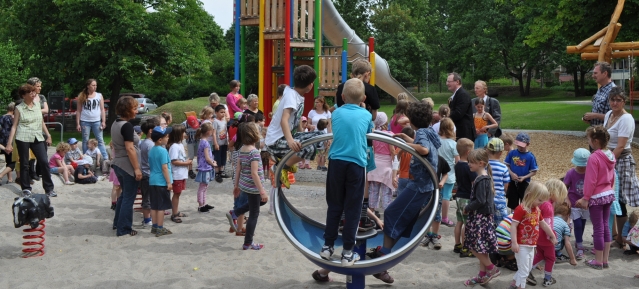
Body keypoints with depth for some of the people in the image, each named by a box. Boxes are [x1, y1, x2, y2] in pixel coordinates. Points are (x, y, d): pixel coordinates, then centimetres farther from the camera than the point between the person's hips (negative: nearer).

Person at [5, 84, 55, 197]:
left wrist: (48, 135, 16)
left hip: (37, 138, 3)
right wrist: (9, 143, -6)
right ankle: (26, 189, 17)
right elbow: (14, 126, -2)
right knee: (24, 164, 5)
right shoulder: (19, 108, -2)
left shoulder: (37, 105, 9)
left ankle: (49, 189, 3)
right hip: (23, 139, -3)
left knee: (44, 162, -4)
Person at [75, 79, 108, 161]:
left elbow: (102, 110, 7)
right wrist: (78, 123, -2)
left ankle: (105, 157, -5)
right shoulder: (81, 96, 3)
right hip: (85, 121, -1)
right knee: (85, 141, 5)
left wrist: (103, 121, -1)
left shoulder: (99, 95, 6)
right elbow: (78, 111, 3)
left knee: (100, 140, -2)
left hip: (97, 121, 1)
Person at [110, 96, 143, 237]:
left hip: (118, 164, 9)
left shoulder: (115, 124, 8)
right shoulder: (127, 126, -19)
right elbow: (130, 148, -22)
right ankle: (124, 229, 8)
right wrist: (137, 168, -20)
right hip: (128, 166, -9)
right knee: (128, 198, 1)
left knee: (124, 195, 22)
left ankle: (117, 223, 30)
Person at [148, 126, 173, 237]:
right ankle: (160, 229, 2)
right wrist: (169, 182, -16)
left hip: (152, 181, 8)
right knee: (161, 206, -2)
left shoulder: (151, 150, 10)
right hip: (161, 182, -8)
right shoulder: (163, 151, -15)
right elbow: (164, 167, -19)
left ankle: (154, 227, 18)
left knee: (154, 206, 12)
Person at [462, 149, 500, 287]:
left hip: (480, 217, -10)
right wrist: (469, 208, 10)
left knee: (474, 245, -3)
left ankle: (491, 269, 7)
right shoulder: (485, 177, 10)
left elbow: (480, 201, -25)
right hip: (482, 216, 10)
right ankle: (483, 275, 22)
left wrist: (467, 208, -12)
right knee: (480, 247, 15)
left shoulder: (481, 180, -20)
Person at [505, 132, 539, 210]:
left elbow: (534, 171, -7)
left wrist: (524, 177, -19)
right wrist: (511, 173, -14)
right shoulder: (512, 153, -4)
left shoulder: (530, 156, -10)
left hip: (524, 183, -2)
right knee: (513, 203, 13)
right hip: (512, 182, 2)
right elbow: (507, 165, 3)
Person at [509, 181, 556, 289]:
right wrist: (514, 242, -26)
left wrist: (552, 236, 33)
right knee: (524, 270, -4)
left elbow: (543, 224, 24)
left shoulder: (537, 210, 10)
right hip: (522, 246, -9)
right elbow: (513, 226, -21)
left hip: (531, 246, 9)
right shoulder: (521, 209, -18)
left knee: (528, 269, 19)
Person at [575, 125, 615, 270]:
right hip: (609, 194, 7)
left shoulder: (594, 157, -22)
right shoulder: (611, 155, 2)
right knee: (605, 226, 14)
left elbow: (590, 181, -19)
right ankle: (605, 259, 21)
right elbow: (612, 177, 12)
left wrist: (585, 198, -11)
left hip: (597, 197, -7)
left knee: (598, 228, 2)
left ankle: (598, 261, 11)